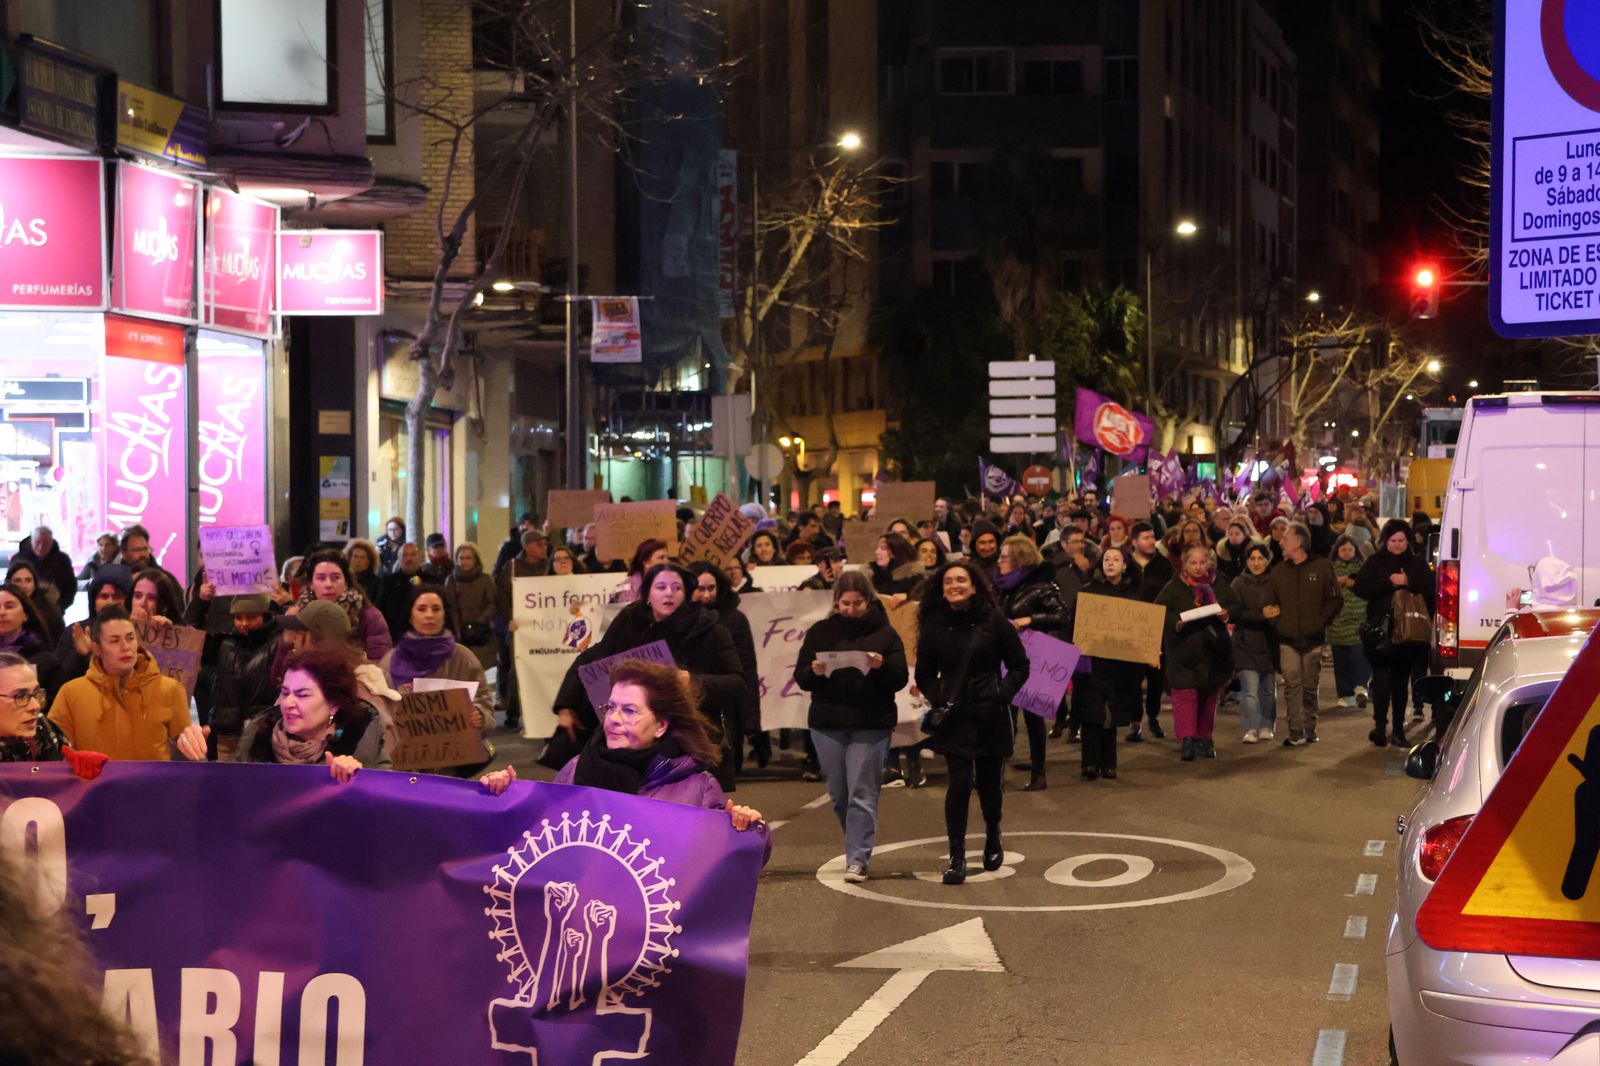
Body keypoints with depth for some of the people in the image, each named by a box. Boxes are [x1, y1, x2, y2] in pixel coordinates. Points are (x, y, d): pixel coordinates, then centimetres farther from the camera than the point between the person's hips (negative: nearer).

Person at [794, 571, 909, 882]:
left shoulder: (884, 634, 3)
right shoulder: (820, 632, 8)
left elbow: (900, 679, -1)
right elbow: (800, 677, 6)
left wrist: (882, 666, -21)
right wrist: (815, 672, -16)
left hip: (871, 725, -3)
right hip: (827, 723, 3)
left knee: (862, 794, -7)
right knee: (839, 795, 10)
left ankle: (857, 859, -5)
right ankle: (860, 845, 30)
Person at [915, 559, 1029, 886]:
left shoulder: (994, 621, -2)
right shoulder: (934, 625, 2)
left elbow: (1020, 666, 3)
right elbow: (924, 674, 9)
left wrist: (1003, 693, -12)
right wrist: (937, 698, -9)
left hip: (991, 715, 0)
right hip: (953, 716, 0)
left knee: (989, 782, 11)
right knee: (959, 782, -11)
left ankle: (993, 836, 40)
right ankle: (956, 857, -5)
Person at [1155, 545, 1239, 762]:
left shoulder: (1220, 585, 8)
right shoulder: (1174, 587, -1)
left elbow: (1236, 605, 13)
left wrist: (1227, 613, -9)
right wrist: (1176, 622, -19)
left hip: (1213, 652, 3)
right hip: (1183, 652, -3)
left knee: (1210, 696, 10)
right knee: (1185, 694, -11)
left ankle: (1204, 739, 21)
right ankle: (1187, 740, -16)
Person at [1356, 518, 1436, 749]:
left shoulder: (1417, 564, 11)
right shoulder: (1375, 562, 7)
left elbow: (1431, 590, -1)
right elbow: (1360, 588, -5)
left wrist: (1408, 582, -14)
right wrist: (1389, 582, -13)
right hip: (1381, 629, -2)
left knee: (1401, 679, 7)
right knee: (1382, 677, -15)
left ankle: (1398, 730, 13)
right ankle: (1379, 725, -16)